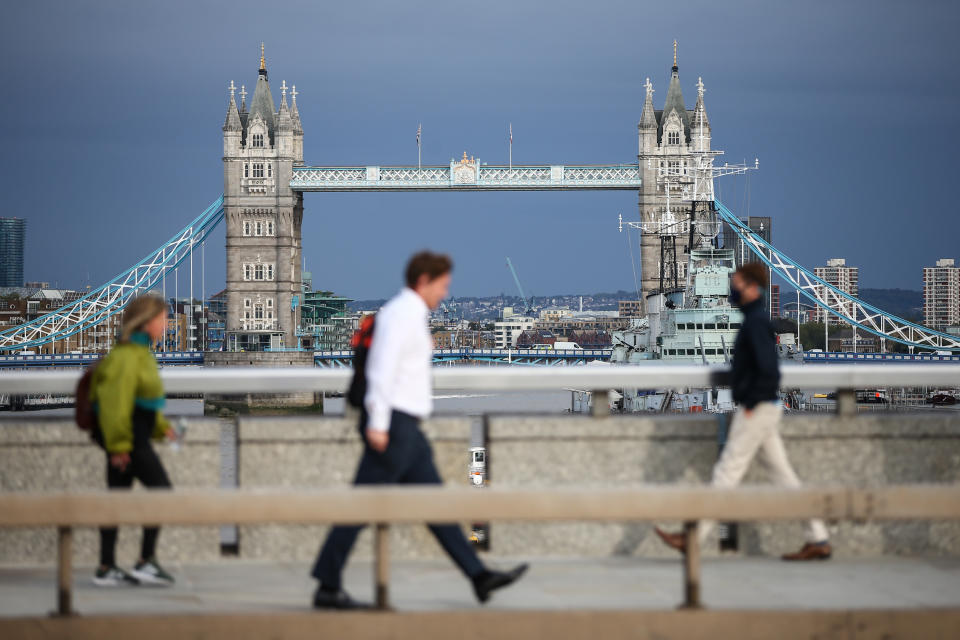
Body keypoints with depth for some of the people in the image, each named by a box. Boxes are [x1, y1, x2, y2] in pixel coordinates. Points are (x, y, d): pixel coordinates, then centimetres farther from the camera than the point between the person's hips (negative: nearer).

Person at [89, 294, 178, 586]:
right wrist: (119, 445, -21)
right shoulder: (127, 356, -18)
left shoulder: (140, 353, 15)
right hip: (127, 437, -10)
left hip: (125, 438, 10)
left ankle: (107, 568, 12)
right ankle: (146, 561, -3)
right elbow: (117, 401, -22)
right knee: (161, 488, -5)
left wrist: (161, 426, 19)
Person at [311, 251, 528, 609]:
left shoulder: (407, 314, 19)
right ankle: (328, 588, -3)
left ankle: (480, 577, 10)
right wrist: (377, 423, -26)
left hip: (404, 431, 10)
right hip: (393, 424, -10)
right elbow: (383, 367, -21)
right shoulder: (402, 312, -12)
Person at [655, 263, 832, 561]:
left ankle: (694, 536, 1)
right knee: (783, 473, 9)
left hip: (756, 410, -10)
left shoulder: (756, 321, -16)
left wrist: (751, 401, -18)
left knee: (727, 472, -4)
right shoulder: (755, 318, 14)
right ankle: (818, 539, 9)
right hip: (766, 409, 10)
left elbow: (768, 368, -26)